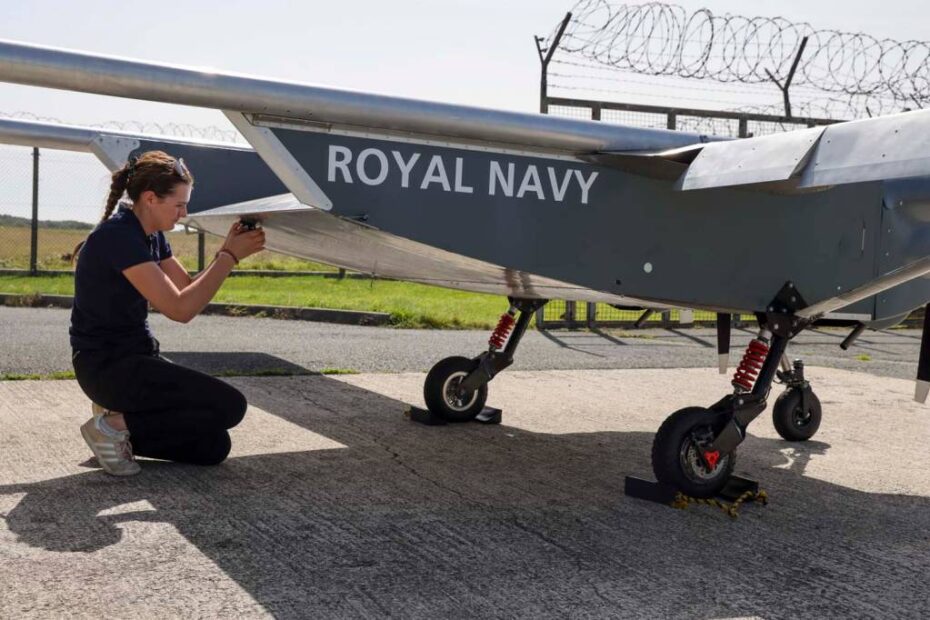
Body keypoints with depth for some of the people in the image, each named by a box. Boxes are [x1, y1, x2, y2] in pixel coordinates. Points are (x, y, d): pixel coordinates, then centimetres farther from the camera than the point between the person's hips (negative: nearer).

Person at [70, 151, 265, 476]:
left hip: (135, 356, 9)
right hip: (106, 365, -9)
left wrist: (227, 251, -3)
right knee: (229, 405, -15)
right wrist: (231, 256, -19)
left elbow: (188, 289, 10)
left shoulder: (151, 236, 7)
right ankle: (117, 424, -6)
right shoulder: (118, 237, -21)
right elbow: (180, 308, -25)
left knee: (214, 447, 3)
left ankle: (118, 419, 11)